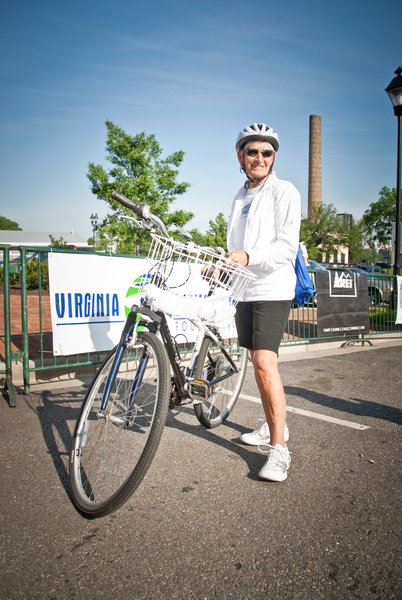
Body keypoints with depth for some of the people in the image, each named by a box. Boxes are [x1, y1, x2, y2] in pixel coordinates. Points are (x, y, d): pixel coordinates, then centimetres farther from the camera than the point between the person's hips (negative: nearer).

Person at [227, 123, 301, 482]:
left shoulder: (284, 191, -4)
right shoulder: (239, 198, 19)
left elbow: (287, 246, -16)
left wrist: (249, 257, -30)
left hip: (273, 289, -7)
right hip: (244, 290, 7)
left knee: (266, 362, -17)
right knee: (257, 363, 12)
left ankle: (279, 449, -9)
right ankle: (273, 427, 27)